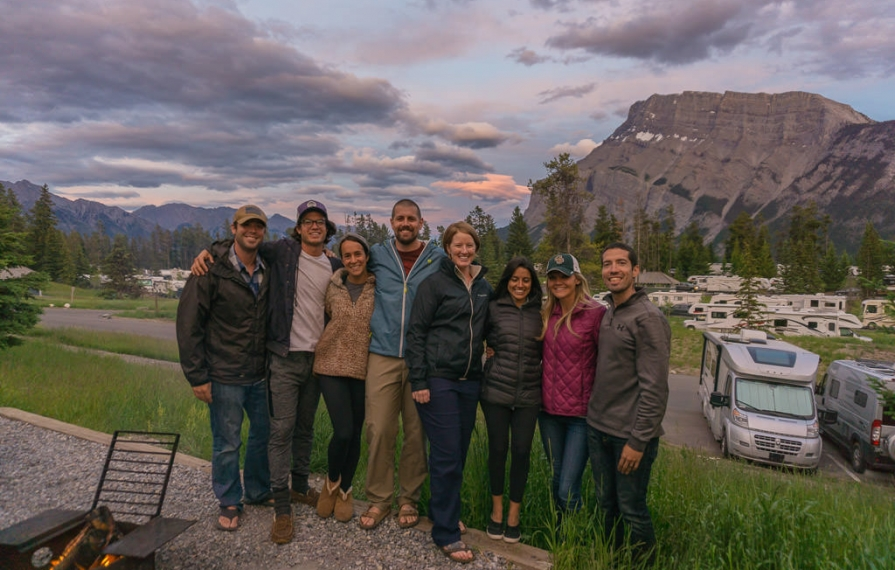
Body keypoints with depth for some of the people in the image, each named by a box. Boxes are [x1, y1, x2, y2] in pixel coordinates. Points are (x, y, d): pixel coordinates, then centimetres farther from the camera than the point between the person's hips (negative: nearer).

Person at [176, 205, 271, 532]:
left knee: (264, 435, 17)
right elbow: (188, 324, -11)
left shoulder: (267, 272, 5)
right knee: (227, 443, 6)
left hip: (260, 375, 5)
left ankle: (259, 491, 37)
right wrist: (197, 376, -13)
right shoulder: (212, 270, -11)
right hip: (225, 377, -5)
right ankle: (229, 503, 27)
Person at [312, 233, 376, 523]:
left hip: (364, 368, 0)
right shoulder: (332, 287, 2)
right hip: (332, 366, 0)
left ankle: (345, 490, 30)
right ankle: (331, 482, 21)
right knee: (343, 432, -8)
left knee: (355, 433, 8)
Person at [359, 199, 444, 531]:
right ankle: (378, 499, 16)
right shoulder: (377, 254, 9)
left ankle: (409, 499, 22)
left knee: (416, 432, 7)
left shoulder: (438, 258, 5)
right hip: (383, 355, 1)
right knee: (378, 429, 0)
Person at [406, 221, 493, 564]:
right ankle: (446, 534, 10)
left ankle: (444, 512, 33)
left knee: (459, 453, 13)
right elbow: (416, 333, -9)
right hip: (438, 380, -5)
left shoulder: (484, 288, 10)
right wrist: (418, 381, -13)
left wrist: (483, 364, 12)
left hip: (470, 380, 6)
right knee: (447, 456, -3)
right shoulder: (434, 284, -6)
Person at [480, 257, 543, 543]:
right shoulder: (493, 308, -1)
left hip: (528, 394, 1)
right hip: (495, 390, -1)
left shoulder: (540, 312, 3)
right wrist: (490, 349, -3)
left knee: (522, 451, 5)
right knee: (498, 448, 9)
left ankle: (514, 514, 23)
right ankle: (497, 509, 28)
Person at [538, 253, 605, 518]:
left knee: (568, 489, -4)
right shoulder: (546, 314, 6)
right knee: (557, 480, 17)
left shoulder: (595, 312, -12)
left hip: (582, 413, -5)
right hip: (549, 410, 5)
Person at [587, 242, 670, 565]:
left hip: (630, 435, -7)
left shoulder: (648, 318, -14)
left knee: (632, 510, 6)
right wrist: (595, 416, 11)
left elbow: (654, 388, -17)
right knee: (606, 505, 17)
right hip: (598, 429, 7)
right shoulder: (608, 314, 9)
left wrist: (637, 441, -18)